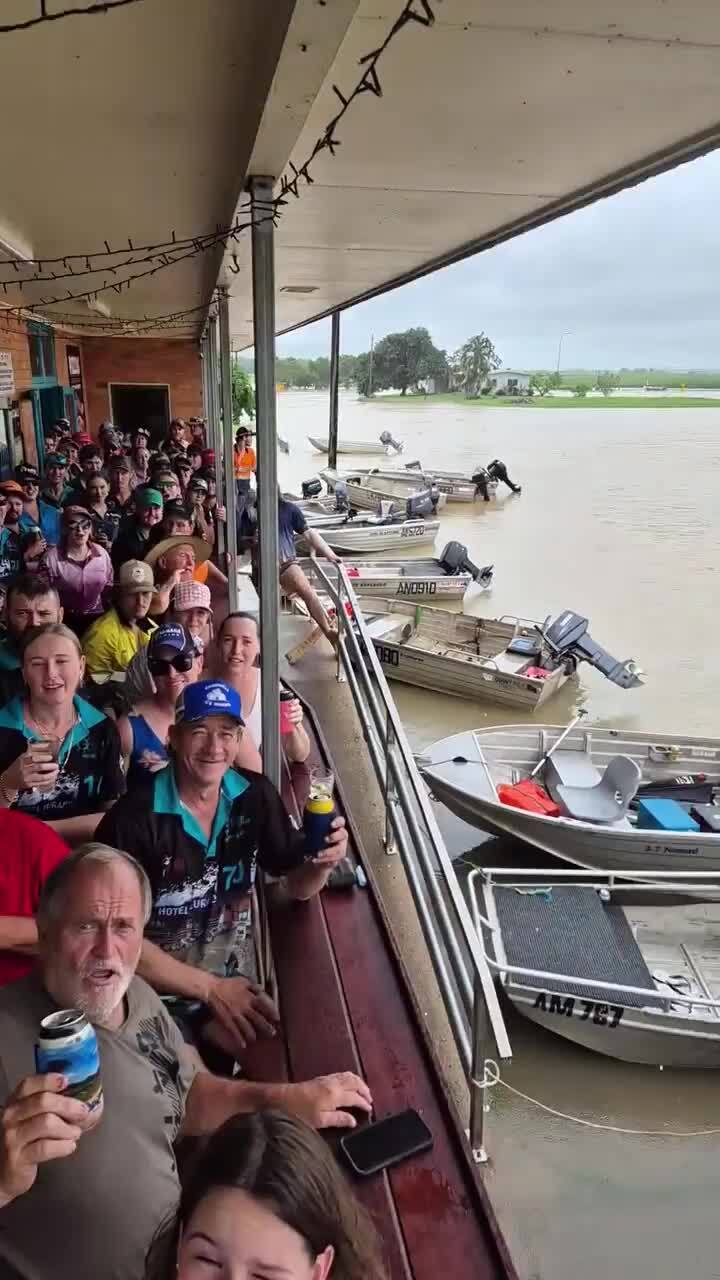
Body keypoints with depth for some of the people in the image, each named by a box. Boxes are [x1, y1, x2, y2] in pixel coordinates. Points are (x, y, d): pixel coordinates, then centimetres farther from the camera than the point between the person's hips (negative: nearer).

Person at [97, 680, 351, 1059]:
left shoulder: (255, 796, -5)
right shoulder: (134, 817, -20)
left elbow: (297, 885, 4)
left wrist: (323, 863, -19)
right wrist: (210, 988, -16)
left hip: (235, 972, 5)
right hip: (159, 982, -4)